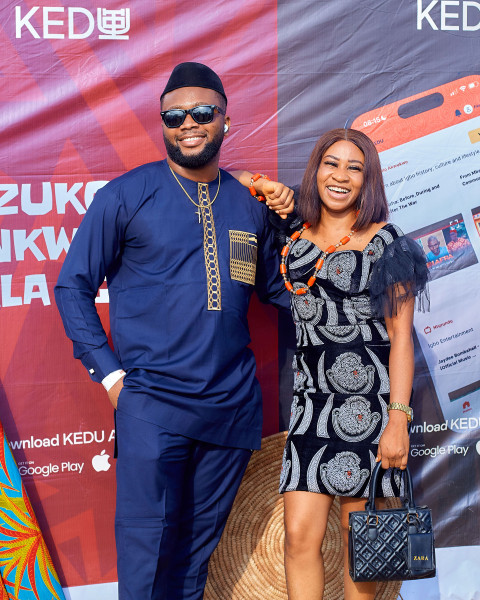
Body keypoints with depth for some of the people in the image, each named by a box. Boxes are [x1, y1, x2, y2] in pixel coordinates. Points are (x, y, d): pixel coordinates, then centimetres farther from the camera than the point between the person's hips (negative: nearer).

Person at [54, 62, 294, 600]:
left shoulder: (249, 203, 10)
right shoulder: (126, 196, -1)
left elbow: (275, 288, 17)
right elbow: (73, 285, 2)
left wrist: (289, 222, 2)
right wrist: (110, 374, -5)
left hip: (233, 407, 4)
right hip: (151, 406, -3)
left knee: (198, 545, 15)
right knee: (146, 550, -3)